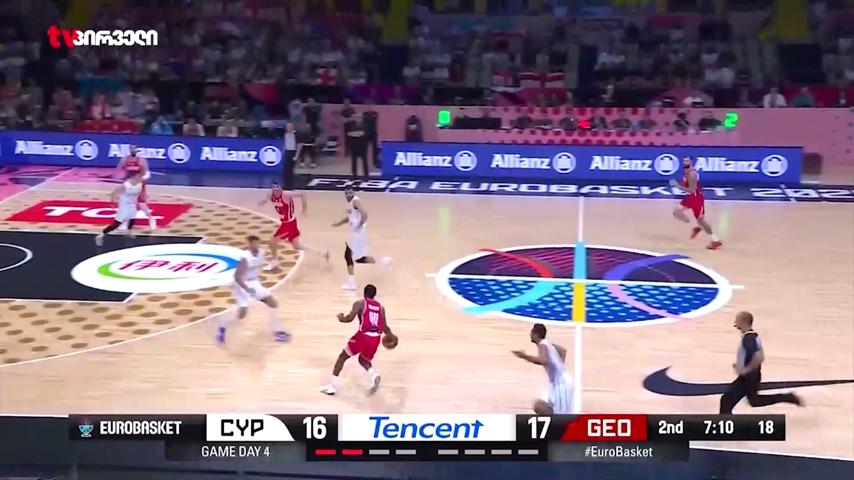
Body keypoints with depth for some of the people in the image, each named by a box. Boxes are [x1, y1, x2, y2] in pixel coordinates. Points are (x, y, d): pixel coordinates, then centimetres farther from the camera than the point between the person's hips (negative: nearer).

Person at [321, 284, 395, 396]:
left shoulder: (360, 303, 4)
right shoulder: (380, 307, 16)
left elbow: (349, 318, -8)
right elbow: (384, 328, 12)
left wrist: (341, 318, 14)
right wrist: (391, 336, 32)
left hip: (363, 336, -4)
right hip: (375, 338, 4)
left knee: (342, 357, 17)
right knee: (363, 359, 31)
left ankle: (331, 386, 13)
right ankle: (374, 375, 0)